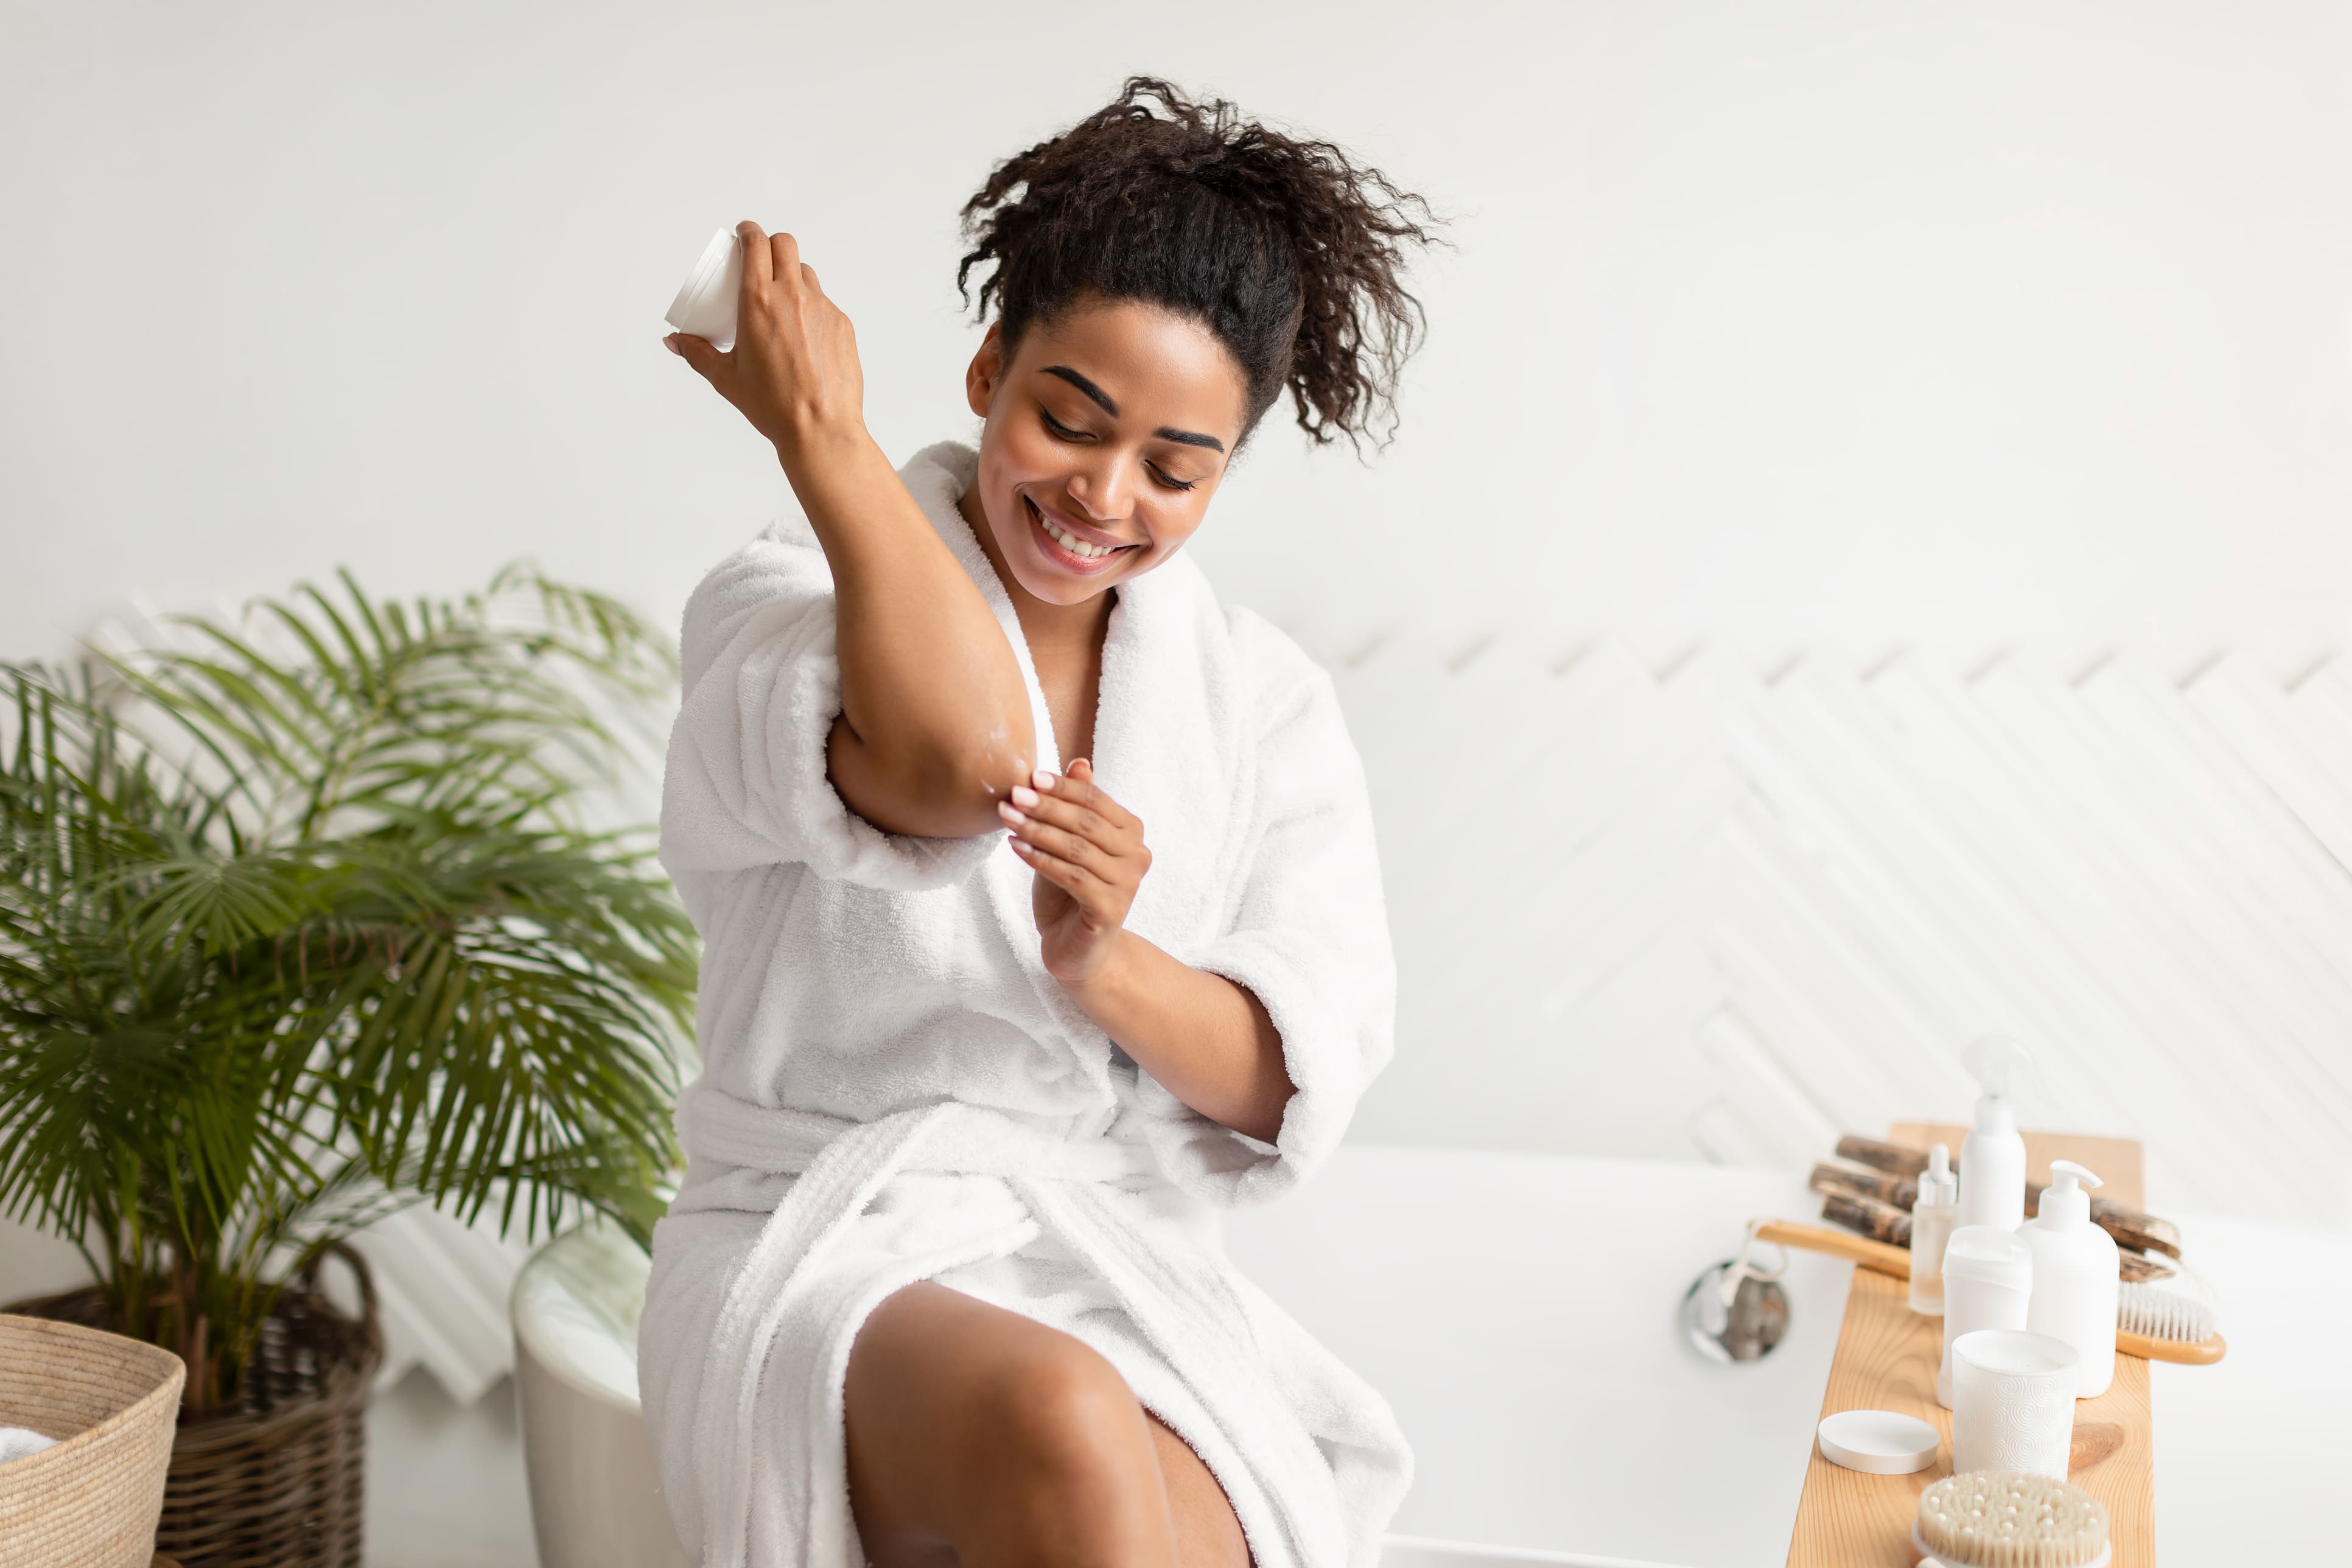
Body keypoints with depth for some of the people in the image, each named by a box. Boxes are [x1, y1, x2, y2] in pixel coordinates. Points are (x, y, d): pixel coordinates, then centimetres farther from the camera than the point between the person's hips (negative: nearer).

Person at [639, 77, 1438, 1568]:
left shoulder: (1269, 704, 8)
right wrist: (820, 427, -17)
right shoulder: (785, 601, -3)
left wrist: (1107, 967, -19)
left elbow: (1302, 1081, 0)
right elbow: (954, 759, -27)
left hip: (1126, 1277, 3)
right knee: (1059, 1426, -35)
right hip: (825, 1252, -2)